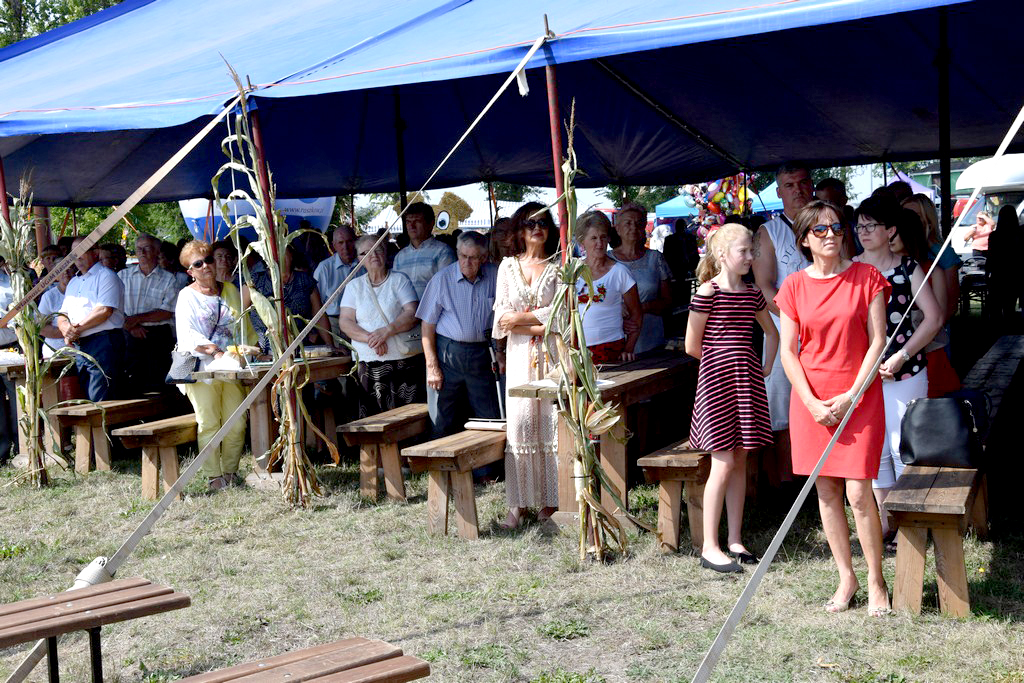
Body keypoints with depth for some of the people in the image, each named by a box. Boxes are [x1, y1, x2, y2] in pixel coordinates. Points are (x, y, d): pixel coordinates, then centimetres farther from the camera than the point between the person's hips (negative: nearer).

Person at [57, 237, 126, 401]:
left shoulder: (106, 276, -2)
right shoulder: (73, 282, 23)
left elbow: (105, 311, -14)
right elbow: (62, 315, 20)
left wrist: (77, 327, -11)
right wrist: (67, 330, -3)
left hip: (103, 344, -8)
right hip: (79, 347, 8)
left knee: (99, 402, -13)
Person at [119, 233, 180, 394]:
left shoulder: (168, 279, 6)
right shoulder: (123, 275, 13)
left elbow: (167, 312, -4)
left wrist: (138, 318, -12)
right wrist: (130, 324, -11)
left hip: (159, 338, -2)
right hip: (130, 337, 2)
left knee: (157, 386, -4)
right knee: (131, 385, -2)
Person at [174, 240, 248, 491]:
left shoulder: (231, 291, 16)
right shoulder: (187, 296, 4)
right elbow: (187, 335, -8)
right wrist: (215, 351, -21)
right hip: (201, 368, -3)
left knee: (237, 423, -4)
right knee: (208, 423, -7)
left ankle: (230, 471, 8)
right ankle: (213, 476, -2)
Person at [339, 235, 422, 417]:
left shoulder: (399, 280, 8)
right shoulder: (354, 286, 13)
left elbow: (412, 314, -3)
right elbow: (345, 322, 4)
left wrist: (387, 331, -18)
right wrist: (370, 338, -13)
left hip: (403, 361, -1)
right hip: (368, 363, 1)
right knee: (372, 419, -6)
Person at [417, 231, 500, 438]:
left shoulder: (494, 276, 2)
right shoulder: (442, 279, -4)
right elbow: (427, 325, -3)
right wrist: (432, 367, -8)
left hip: (481, 353, 2)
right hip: (448, 353, -2)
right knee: (442, 423, -1)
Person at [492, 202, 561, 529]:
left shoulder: (558, 267, 6)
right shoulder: (508, 266, 12)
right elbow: (502, 316, 6)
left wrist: (520, 318, -8)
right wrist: (537, 326, -7)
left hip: (550, 354, -1)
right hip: (519, 355, 2)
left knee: (550, 424, -4)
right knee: (519, 424, -3)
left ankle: (550, 501, 2)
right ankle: (518, 504, 0)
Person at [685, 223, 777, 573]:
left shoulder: (752, 294, 9)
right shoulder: (707, 293, -10)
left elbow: (772, 333, 24)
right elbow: (692, 346, -8)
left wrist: (765, 368, 14)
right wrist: (722, 360, 5)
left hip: (746, 381, 6)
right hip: (717, 380, -6)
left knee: (740, 461, 9)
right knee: (723, 464, -7)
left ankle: (735, 540, 17)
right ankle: (709, 547, 0)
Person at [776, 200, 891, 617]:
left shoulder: (866, 278, -1)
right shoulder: (795, 286, 3)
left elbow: (877, 342, -4)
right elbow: (788, 350, 3)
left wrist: (850, 396, -11)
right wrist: (812, 403, -8)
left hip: (859, 398, -2)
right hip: (812, 401, 2)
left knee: (858, 493, -7)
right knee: (826, 492, 6)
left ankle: (875, 581, 9)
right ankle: (846, 578, 19)